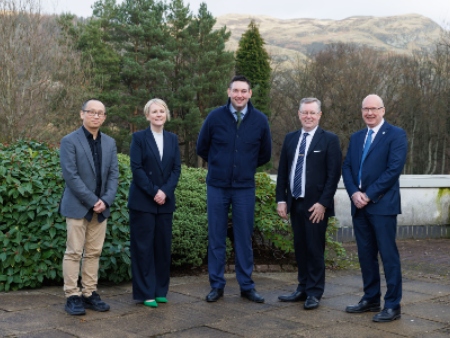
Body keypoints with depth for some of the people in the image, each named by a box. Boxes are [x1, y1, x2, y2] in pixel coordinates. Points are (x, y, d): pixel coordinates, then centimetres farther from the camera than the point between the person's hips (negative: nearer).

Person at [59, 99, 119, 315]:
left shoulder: (110, 143, 11)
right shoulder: (70, 141, -6)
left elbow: (114, 174, 6)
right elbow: (70, 175, -13)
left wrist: (106, 200, -9)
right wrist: (92, 201, -15)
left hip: (101, 207, 5)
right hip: (77, 206, -5)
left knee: (94, 253, 8)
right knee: (74, 252, -2)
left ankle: (89, 293, 15)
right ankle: (72, 296, 4)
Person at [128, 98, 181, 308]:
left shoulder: (172, 139, 10)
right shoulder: (139, 138, -1)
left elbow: (176, 168, 4)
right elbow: (136, 168, -9)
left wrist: (165, 191, -10)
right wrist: (153, 192, -14)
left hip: (166, 201, 4)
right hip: (143, 201, -4)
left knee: (163, 246, 6)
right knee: (144, 246, -1)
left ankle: (160, 290, 16)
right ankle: (146, 293, 6)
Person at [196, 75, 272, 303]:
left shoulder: (260, 120, -3)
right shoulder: (215, 117, -5)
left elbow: (265, 154, 11)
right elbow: (201, 148, 9)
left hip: (245, 188, 0)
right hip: (217, 187, 0)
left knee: (244, 238, 6)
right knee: (216, 238, 5)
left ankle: (247, 286, 17)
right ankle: (216, 285, 15)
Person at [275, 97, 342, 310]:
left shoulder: (329, 140, -3)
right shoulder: (290, 139, 12)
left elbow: (334, 174, -8)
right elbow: (282, 171, 13)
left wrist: (323, 203, -14)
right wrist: (281, 199, 5)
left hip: (316, 205, -5)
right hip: (295, 203, 5)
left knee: (315, 250, 1)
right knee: (300, 248, 11)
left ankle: (314, 293, 11)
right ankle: (303, 289, 21)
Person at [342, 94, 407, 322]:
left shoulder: (396, 134, -3)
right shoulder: (356, 138, 16)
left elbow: (394, 168, -13)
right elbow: (346, 167, 10)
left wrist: (369, 195, -14)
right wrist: (354, 193, -8)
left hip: (382, 204, -6)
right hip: (359, 205, 6)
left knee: (388, 255, -4)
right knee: (365, 254, 11)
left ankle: (393, 306, 3)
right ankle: (371, 299, 21)